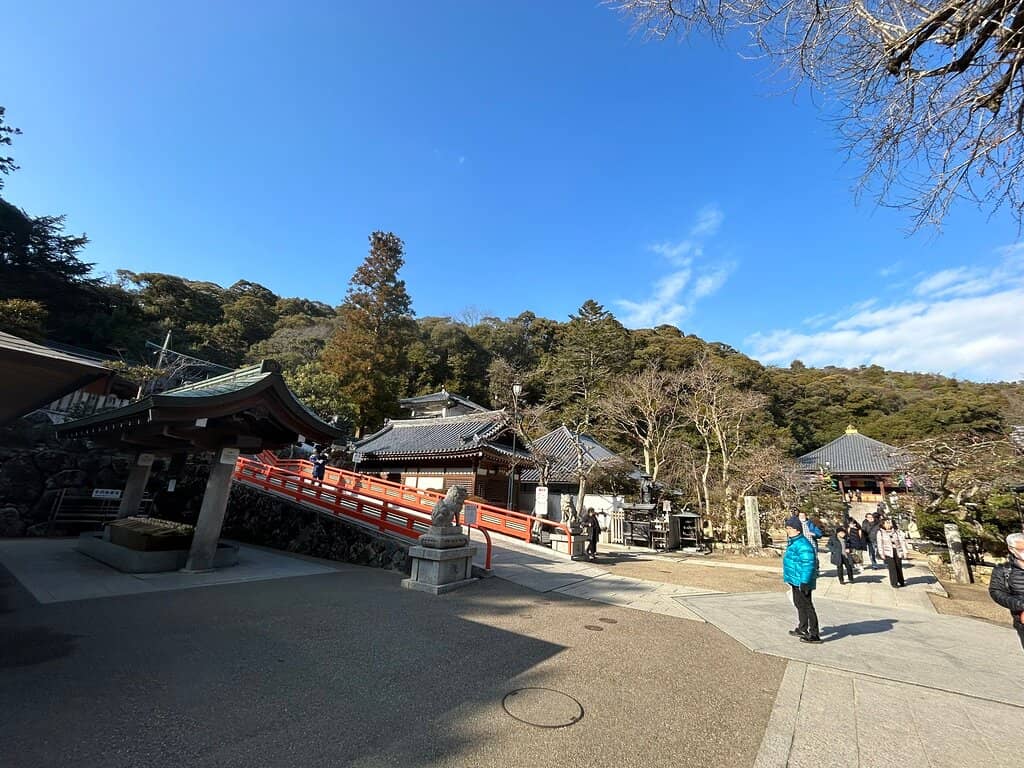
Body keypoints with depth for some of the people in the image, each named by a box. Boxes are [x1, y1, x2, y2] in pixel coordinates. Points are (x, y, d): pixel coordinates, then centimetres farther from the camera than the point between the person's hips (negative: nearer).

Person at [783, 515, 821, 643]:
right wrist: (791, 578, 27)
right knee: (799, 604, 21)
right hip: (796, 581, 11)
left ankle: (814, 635, 9)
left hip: (802, 582, -11)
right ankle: (802, 629, 36)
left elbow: (808, 564, -27)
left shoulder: (802, 544, -24)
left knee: (806, 606, -1)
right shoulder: (793, 542, 10)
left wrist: (804, 582, -27)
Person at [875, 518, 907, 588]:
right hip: (888, 552, -3)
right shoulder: (880, 532, -3)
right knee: (892, 567, -4)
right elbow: (879, 543, -4)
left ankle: (901, 582, 26)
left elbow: (902, 541, 4)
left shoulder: (896, 531, 5)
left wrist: (904, 551, -1)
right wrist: (881, 553, -8)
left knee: (899, 566, 9)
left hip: (897, 551, 3)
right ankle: (894, 583, 4)